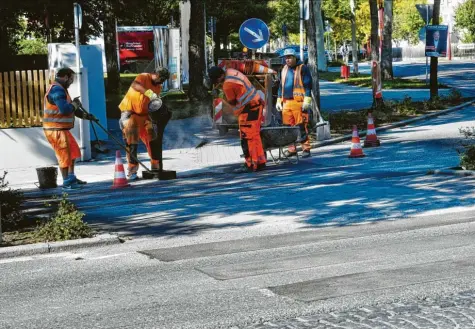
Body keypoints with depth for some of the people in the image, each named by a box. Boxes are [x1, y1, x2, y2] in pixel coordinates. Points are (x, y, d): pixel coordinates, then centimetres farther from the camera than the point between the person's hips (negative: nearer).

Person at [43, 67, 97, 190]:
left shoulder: (60, 89, 18)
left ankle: (71, 177, 28)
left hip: (62, 129, 11)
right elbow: (65, 109, -28)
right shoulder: (57, 90, -17)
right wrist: (75, 104, -9)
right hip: (56, 130, -11)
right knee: (64, 155, -3)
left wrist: (86, 115, 16)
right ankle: (67, 182, 5)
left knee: (73, 152, 18)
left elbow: (70, 108, 23)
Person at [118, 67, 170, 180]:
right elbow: (134, 85, -38)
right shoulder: (144, 77, -16)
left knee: (152, 138, 7)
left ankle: (156, 167, 18)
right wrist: (149, 93, -50)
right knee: (131, 141, -11)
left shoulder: (158, 87, 7)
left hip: (144, 114, 7)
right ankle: (132, 170, -7)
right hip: (129, 112, -7)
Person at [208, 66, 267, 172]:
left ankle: (251, 165, 1)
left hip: (248, 110, -10)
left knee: (247, 138, -2)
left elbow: (232, 103, -7)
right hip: (256, 105, 10)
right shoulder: (231, 71, 5)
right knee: (255, 136, 16)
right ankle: (260, 161, 21)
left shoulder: (228, 85, -22)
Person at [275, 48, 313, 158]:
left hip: (298, 102, -6)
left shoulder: (303, 68, -2)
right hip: (286, 102, 6)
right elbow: (281, 86, 25)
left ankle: (306, 149, -2)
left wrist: (307, 101, -13)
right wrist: (279, 100, 19)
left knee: (302, 127, -7)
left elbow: (308, 85, -6)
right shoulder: (284, 69, 18)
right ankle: (291, 149, 13)